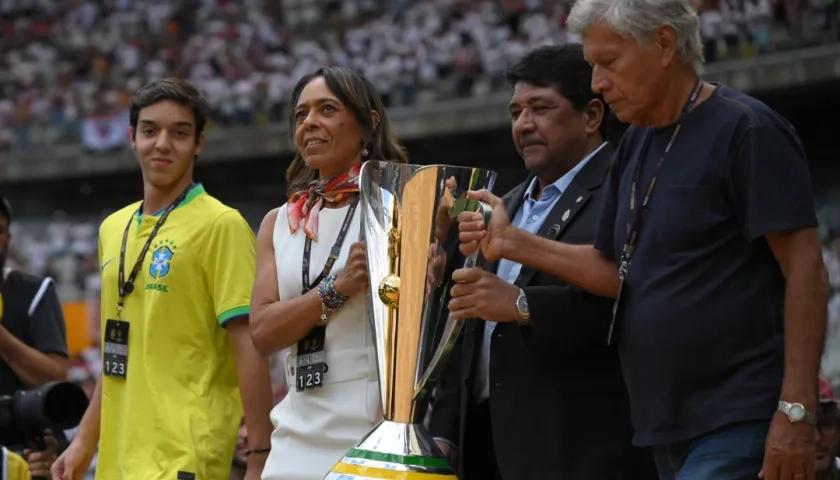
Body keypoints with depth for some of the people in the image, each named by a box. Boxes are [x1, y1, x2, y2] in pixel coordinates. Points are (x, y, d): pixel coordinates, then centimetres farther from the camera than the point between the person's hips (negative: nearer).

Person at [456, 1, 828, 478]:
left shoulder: (746, 130, -10)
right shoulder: (637, 145, 15)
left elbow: (805, 268, -14)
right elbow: (619, 271, 18)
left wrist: (796, 412, -20)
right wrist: (513, 243, 6)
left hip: (739, 423, -8)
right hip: (671, 427, 8)